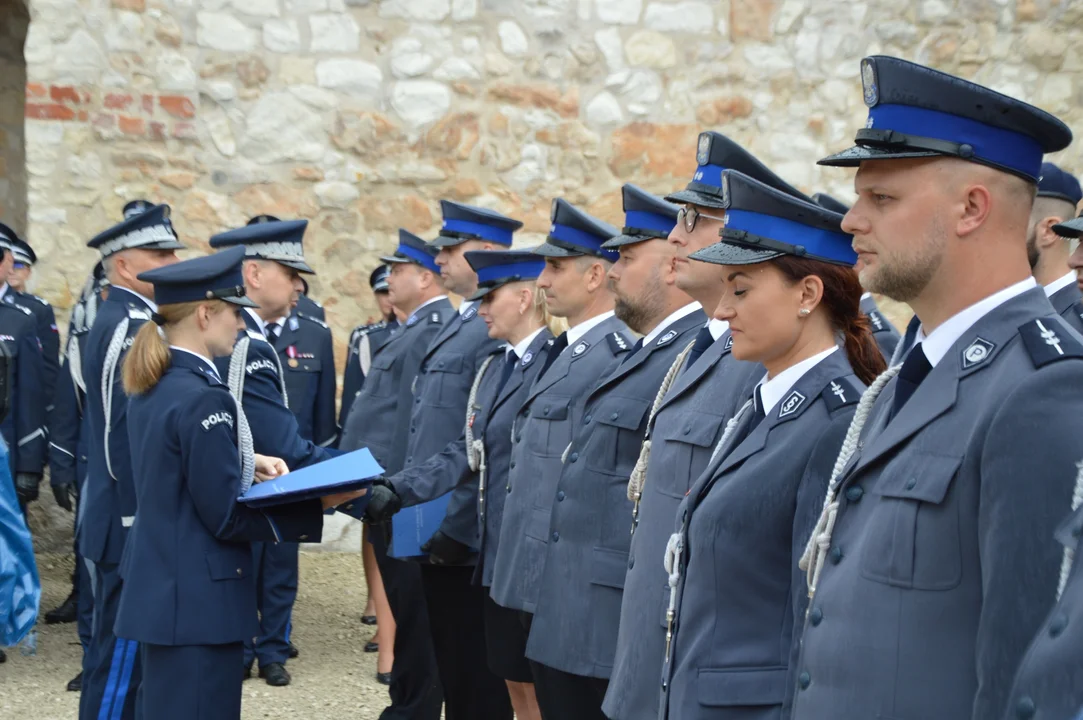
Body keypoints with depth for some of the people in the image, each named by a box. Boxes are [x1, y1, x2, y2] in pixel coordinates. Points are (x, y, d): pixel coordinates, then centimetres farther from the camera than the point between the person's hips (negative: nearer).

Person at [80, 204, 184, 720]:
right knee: (120, 653, -3)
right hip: (133, 522, -10)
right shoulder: (127, 327, -17)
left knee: (124, 652, 16)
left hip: (131, 521, 10)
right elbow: (124, 436, -21)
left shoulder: (133, 320, 14)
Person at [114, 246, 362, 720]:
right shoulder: (203, 398, -21)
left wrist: (248, 464, 11)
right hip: (197, 596, -10)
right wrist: (317, 505, -15)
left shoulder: (152, 385, 7)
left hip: (160, 586, 10)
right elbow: (225, 515, -19)